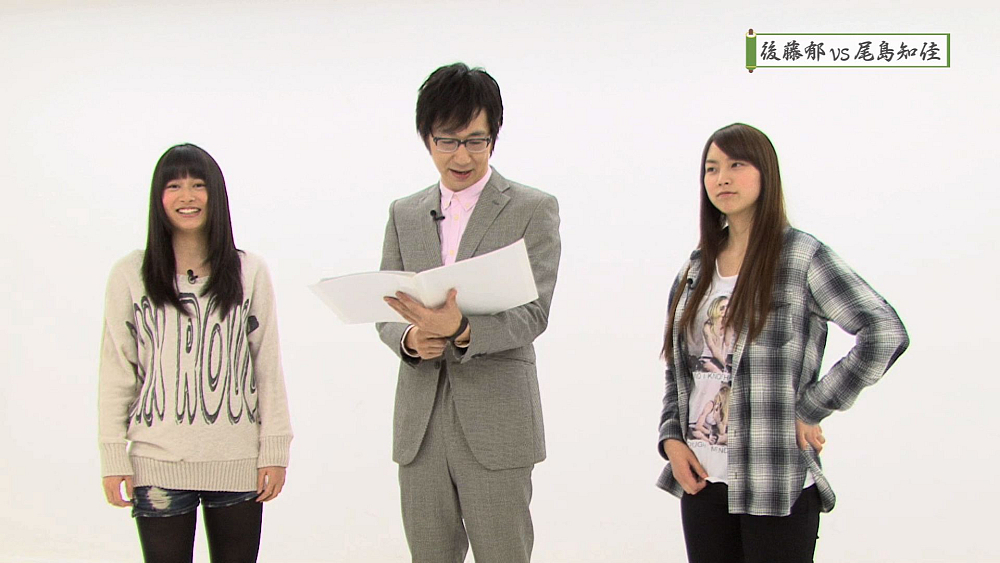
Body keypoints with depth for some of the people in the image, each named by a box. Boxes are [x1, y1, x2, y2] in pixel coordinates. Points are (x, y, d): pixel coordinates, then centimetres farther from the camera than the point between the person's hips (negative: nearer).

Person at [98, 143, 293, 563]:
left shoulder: (249, 272, 5)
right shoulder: (131, 275, 2)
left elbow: (268, 367, 6)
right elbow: (116, 371, 3)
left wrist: (274, 450, 2)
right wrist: (113, 457, 0)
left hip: (238, 464, 1)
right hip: (158, 464, -1)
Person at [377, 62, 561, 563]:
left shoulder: (533, 210, 0)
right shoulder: (404, 214, 13)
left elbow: (532, 314, -9)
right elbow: (385, 312, 11)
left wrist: (461, 330, -27)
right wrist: (409, 338, -13)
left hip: (495, 425, -4)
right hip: (420, 427, 4)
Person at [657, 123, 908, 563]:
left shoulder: (801, 255, -5)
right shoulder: (695, 270, 12)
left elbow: (885, 333, -16)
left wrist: (811, 410, -14)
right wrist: (672, 439, 0)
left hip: (778, 483, -5)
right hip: (700, 478, 5)